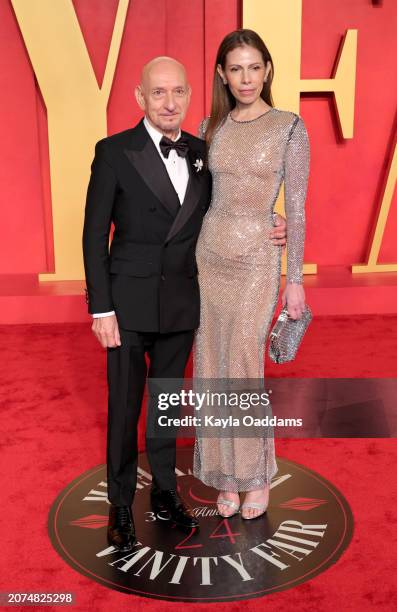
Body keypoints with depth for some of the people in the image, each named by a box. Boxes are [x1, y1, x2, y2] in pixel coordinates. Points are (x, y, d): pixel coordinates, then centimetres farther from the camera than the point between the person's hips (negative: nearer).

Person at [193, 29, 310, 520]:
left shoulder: (289, 127, -4)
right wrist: (187, 259, 11)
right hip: (208, 256, 4)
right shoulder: (212, 126, 7)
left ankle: (256, 475, 20)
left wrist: (295, 279, -6)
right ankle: (226, 474, 24)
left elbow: (296, 208, -5)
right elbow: (201, 195, 12)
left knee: (244, 371, -3)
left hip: (257, 261, -4)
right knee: (213, 370, 7)